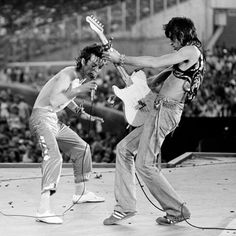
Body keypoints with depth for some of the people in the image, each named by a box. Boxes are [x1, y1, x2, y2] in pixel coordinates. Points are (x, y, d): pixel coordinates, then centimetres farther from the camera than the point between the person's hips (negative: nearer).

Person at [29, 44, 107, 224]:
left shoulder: (83, 78, 9)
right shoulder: (68, 75, -21)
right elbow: (53, 100, -38)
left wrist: (85, 115, 19)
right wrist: (78, 90, -40)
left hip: (54, 121, 10)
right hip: (42, 118, -10)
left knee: (82, 148, 19)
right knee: (54, 156, -29)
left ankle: (80, 193, 36)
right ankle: (44, 210, -39)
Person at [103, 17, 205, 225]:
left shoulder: (192, 50, -10)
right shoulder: (184, 59, 21)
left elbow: (154, 63, -15)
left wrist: (121, 58, -9)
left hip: (165, 111, -10)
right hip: (159, 110, 10)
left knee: (145, 165, -9)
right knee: (124, 148, 10)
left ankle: (177, 210, 2)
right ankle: (125, 207, 11)